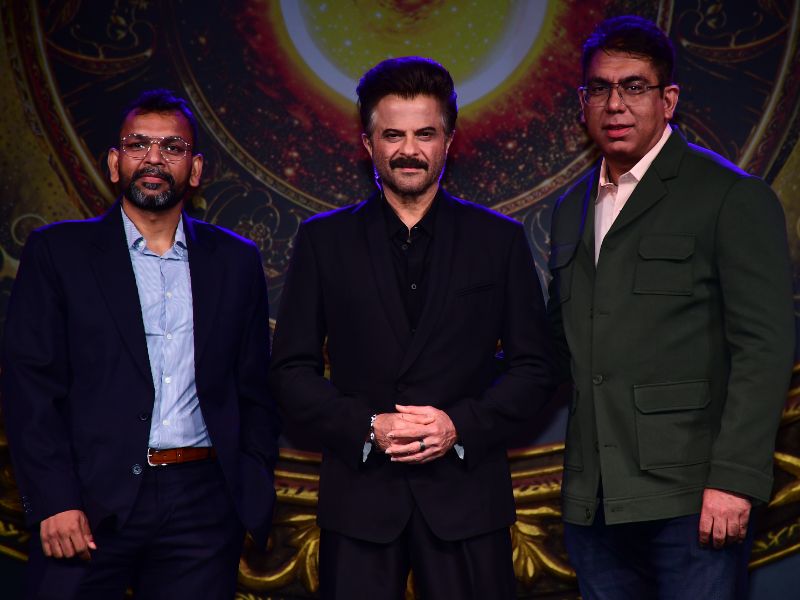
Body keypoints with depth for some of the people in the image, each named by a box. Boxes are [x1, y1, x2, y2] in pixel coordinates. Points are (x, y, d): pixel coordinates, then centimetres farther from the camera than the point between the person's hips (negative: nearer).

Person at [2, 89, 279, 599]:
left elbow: (255, 389, 12)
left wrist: (256, 496, 3)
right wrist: (54, 501, -11)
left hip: (203, 504, 2)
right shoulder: (57, 252, 4)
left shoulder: (236, 261, 11)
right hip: (92, 505, -2)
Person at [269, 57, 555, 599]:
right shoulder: (324, 240, 6)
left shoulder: (500, 239, 6)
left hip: (466, 493, 0)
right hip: (359, 494, 0)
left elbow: (534, 367, 5)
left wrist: (460, 425, -10)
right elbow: (291, 370, 4)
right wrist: (367, 427, -10)